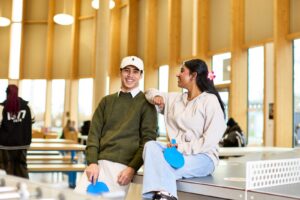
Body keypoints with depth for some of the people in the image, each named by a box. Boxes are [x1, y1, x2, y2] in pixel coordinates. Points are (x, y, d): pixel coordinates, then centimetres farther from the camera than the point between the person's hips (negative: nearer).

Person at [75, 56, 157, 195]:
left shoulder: (146, 103, 6)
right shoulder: (107, 101, 18)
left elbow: (148, 139, -2)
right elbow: (94, 132, 11)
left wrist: (132, 168, -12)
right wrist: (92, 162, -3)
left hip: (123, 165, -3)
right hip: (99, 162, 4)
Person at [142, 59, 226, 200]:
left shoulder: (210, 100, -2)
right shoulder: (174, 98, 18)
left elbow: (211, 139, -12)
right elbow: (150, 93, 33)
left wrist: (183, 148, -18)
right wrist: (156, 97, 9)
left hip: (201, 157, -5)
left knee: (159, 167, -34)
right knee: (151, 145, -31)